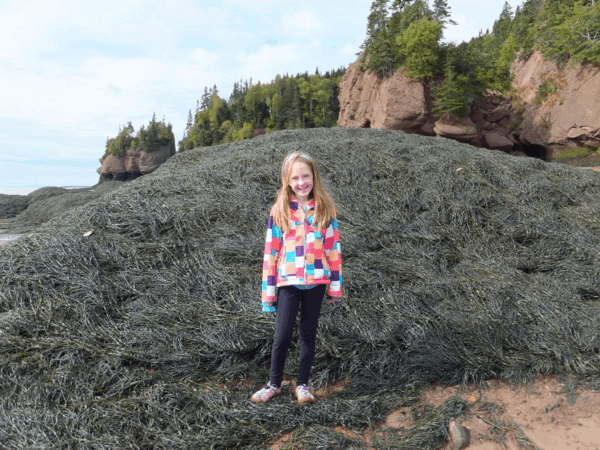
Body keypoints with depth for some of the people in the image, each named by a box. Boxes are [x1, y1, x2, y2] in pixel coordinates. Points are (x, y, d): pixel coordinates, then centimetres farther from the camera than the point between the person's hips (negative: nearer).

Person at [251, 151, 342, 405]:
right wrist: (268, 291, -2)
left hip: (316, 280, 1)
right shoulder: (279, 211, -2)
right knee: (283, 335, 3)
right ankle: (274, 384, 23)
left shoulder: (325, 209, 1)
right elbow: (271, 251, 0)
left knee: (308, 334, 11)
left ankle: (302, 384, 25)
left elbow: (333, 247, 4)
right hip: (288, 281, -1)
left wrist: (336, 285, 2)